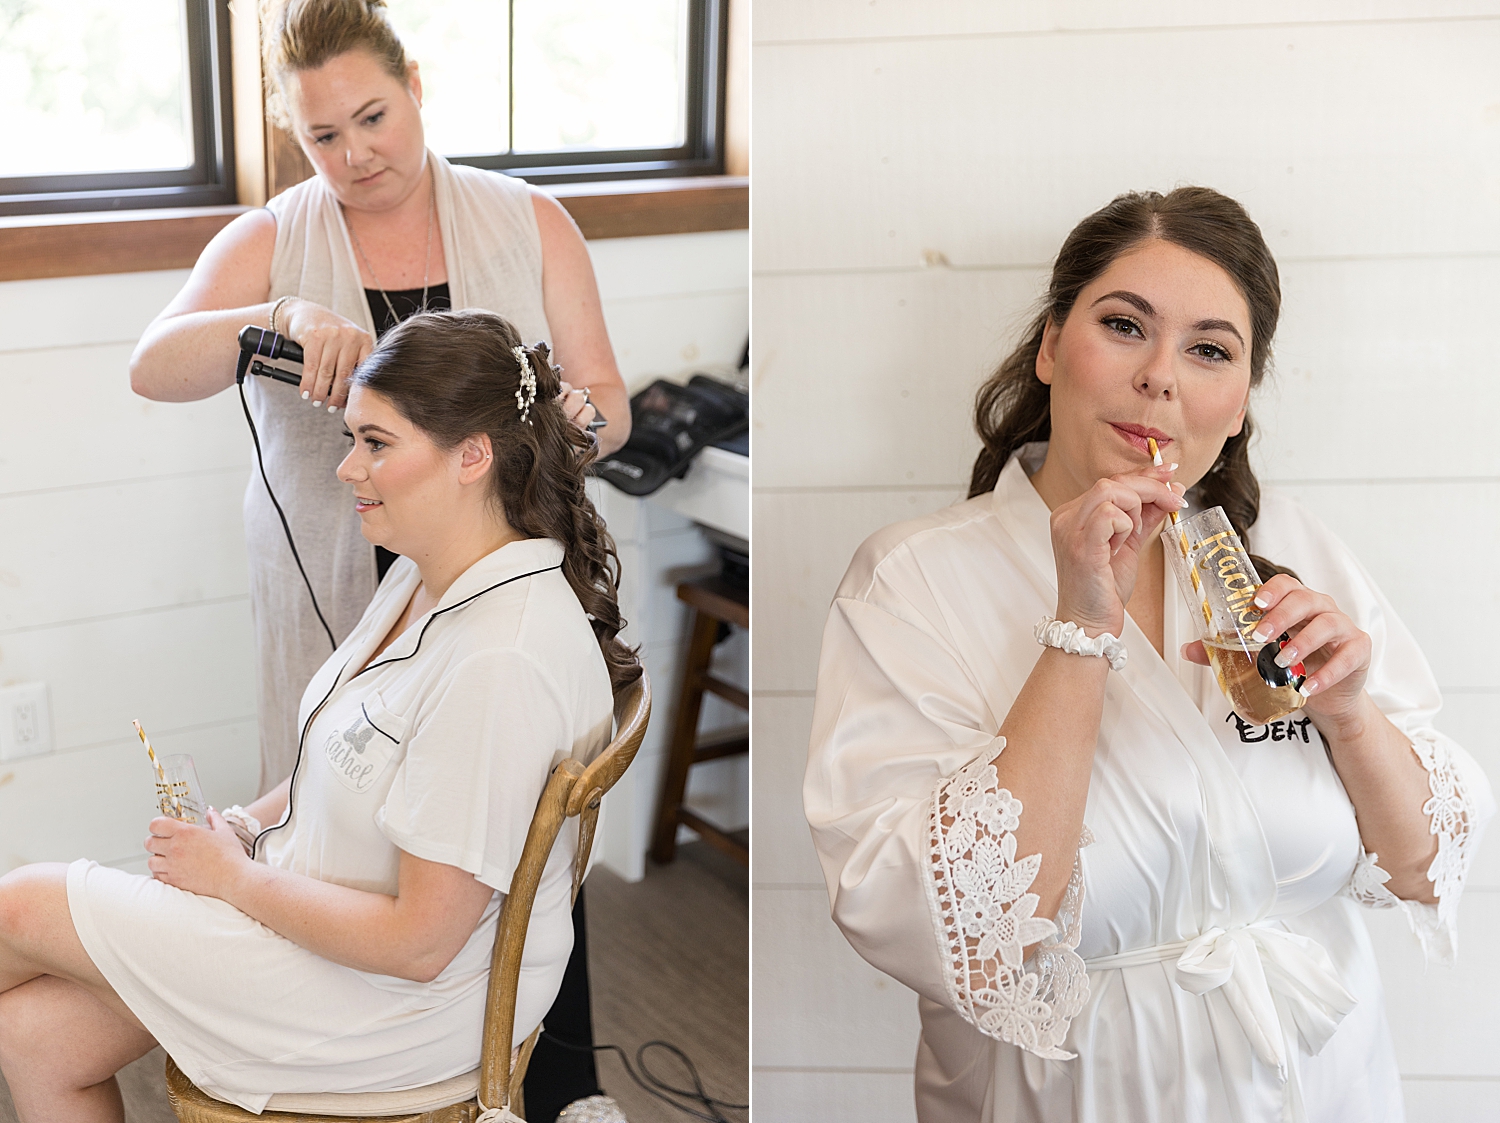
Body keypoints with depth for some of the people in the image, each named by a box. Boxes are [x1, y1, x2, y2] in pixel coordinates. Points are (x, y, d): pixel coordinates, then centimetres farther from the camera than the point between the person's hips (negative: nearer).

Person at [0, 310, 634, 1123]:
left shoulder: (503, 660, -30)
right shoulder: (429, 576, 2)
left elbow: (419, 944, -27)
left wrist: (235, 876, -14)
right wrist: (242, 825, 1)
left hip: (408, 1003, -8)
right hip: (314, 896, 8)